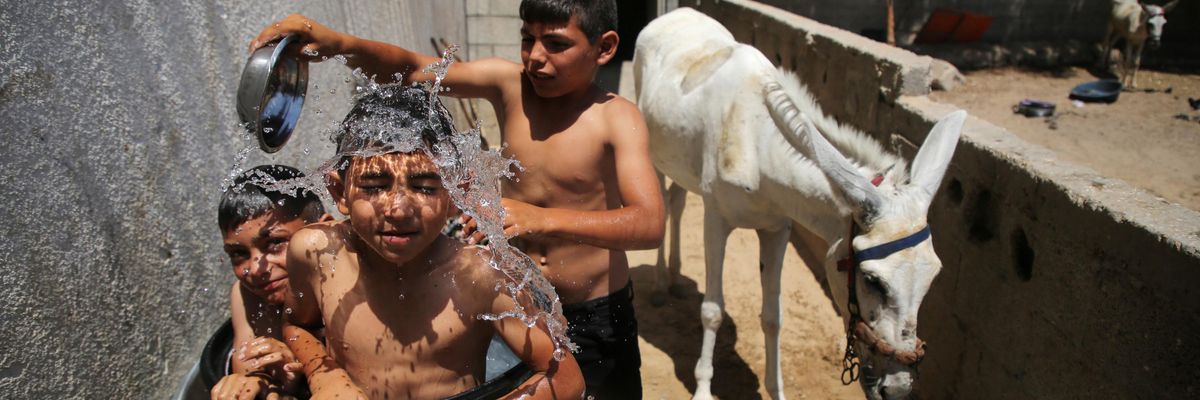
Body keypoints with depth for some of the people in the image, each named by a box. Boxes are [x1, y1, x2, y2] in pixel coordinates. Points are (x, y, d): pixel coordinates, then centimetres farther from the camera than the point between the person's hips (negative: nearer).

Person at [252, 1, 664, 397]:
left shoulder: (616, 117, -19)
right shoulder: (508, 84, -9)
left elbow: (649, 224, -32)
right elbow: (413, 68, -11)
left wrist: (543, 220, -47)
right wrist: (340, 44, -31)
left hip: (595, 314, -2)